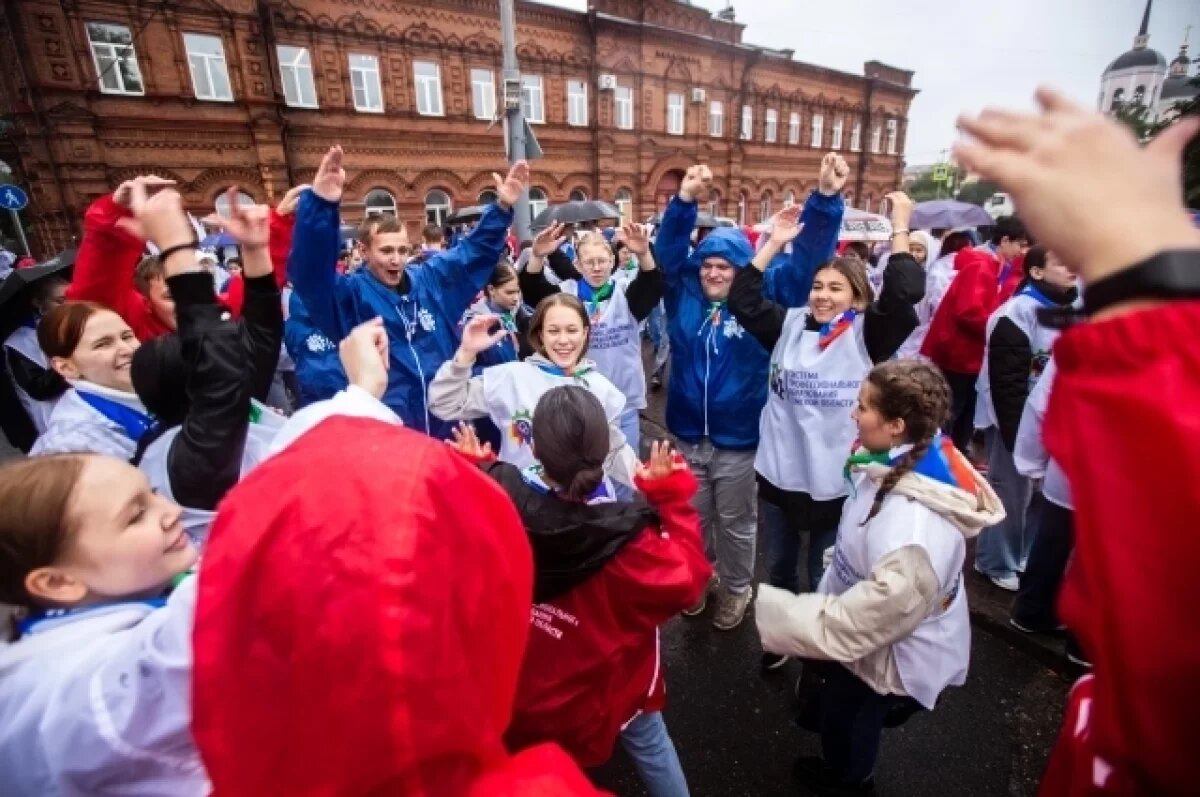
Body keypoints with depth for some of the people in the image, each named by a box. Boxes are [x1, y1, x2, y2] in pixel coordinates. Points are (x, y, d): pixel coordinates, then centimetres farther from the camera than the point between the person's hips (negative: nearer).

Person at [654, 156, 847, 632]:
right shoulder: (683, 293, -2)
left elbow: (806, 262, -11)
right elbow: (669, 249, -6)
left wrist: (826, 200, -21)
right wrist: (685, 201, -20)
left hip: (739, 440, -2)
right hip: (687, 435, 3)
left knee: (736, 524, 17)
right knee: (693, 519, 21)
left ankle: (735, 590, 40)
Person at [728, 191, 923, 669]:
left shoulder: (868, 335, -7)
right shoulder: (790, 326, 3)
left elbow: (904, 294, -22)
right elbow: (742, 300, -4)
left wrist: (900, 226, -16)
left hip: (836, 481, -3)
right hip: (778, 472, 3)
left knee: (824, 580, 16)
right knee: (779, 568, 22)